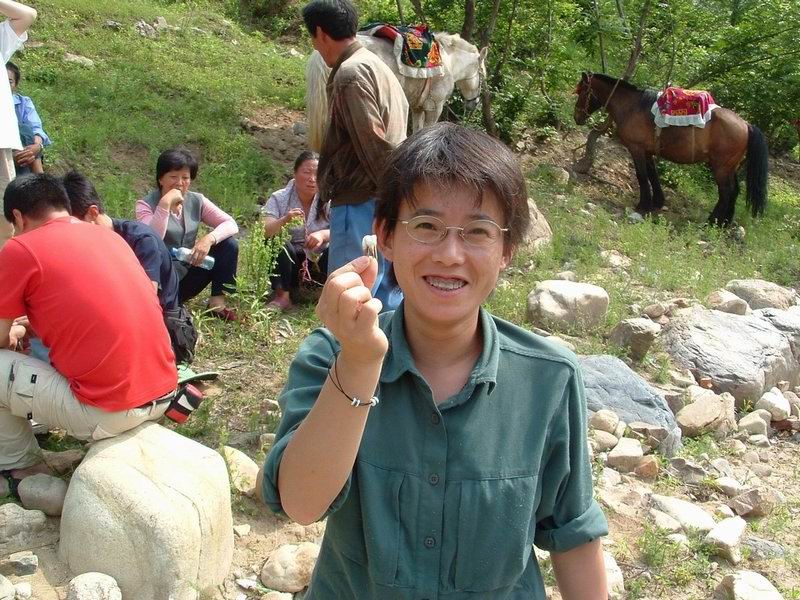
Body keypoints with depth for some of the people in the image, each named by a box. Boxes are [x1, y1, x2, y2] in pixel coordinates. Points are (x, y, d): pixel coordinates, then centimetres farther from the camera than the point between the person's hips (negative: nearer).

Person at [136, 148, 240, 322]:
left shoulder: (196, 201, 2)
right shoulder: (146, 204, -9)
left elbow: (231, 224, -6)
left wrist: (209, 239, -25)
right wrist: (165, 204, -30)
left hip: (188, 272, 5)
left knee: (229, 244, -11)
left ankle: (217, 302, -7)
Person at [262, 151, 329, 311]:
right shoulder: (279, 198, -5)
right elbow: (263, 231, -18)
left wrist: (324, 234, -34)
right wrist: (284, 220, -39)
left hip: (320, 263, 1)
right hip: (289, 263, 0)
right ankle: (282, 296, -20)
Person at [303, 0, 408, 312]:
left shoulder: (350, 73, -12)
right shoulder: (377, 66, 18)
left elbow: (374, 143, -18)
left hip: (362, 203, -10)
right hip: (387, 201, 10)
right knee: (387, 291, 14)